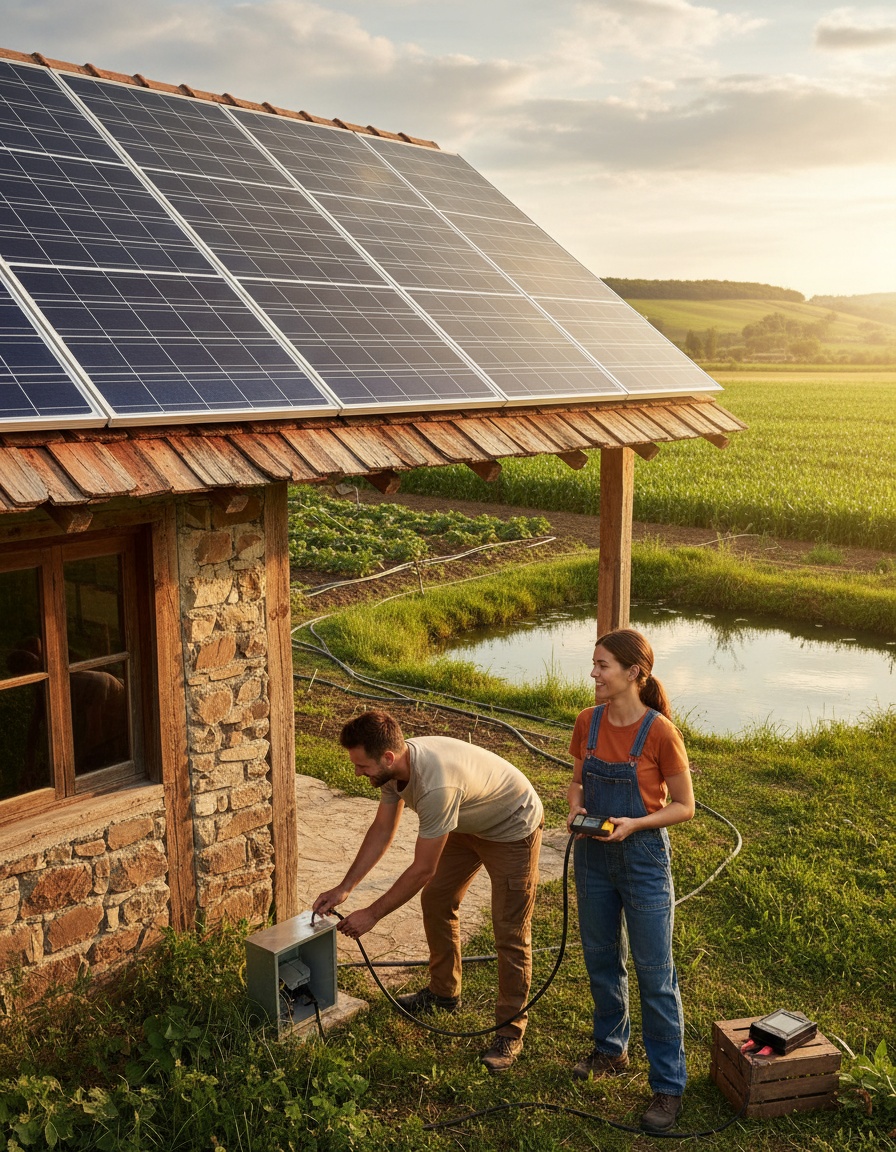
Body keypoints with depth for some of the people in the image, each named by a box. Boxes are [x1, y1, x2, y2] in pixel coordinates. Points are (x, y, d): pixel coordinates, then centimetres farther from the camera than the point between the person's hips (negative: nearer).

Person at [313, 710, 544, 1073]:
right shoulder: (395, 767, -15)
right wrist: (343, 888, -2)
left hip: (512, 830, -9)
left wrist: (371, 914, -22)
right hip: (469, 825, 9)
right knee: (435, 901, 16)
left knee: (510, 934, -5)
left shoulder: (436, 786, -42)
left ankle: (510, 1031, 9)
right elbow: (382, 830, 0)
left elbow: (422, 870, -32)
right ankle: (443, 991, 34)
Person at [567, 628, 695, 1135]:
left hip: (643, 857, -5)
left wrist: (632, 825, -23)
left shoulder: (660, 732, -19)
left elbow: (684, 806, -10)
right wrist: (576, 808, -11)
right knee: (602, 959, 19)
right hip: (594, 857, 5)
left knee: (655, 973, 4)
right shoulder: (589, 722, -4)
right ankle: (611, 1050, 40)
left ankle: (669, 1085, 17)